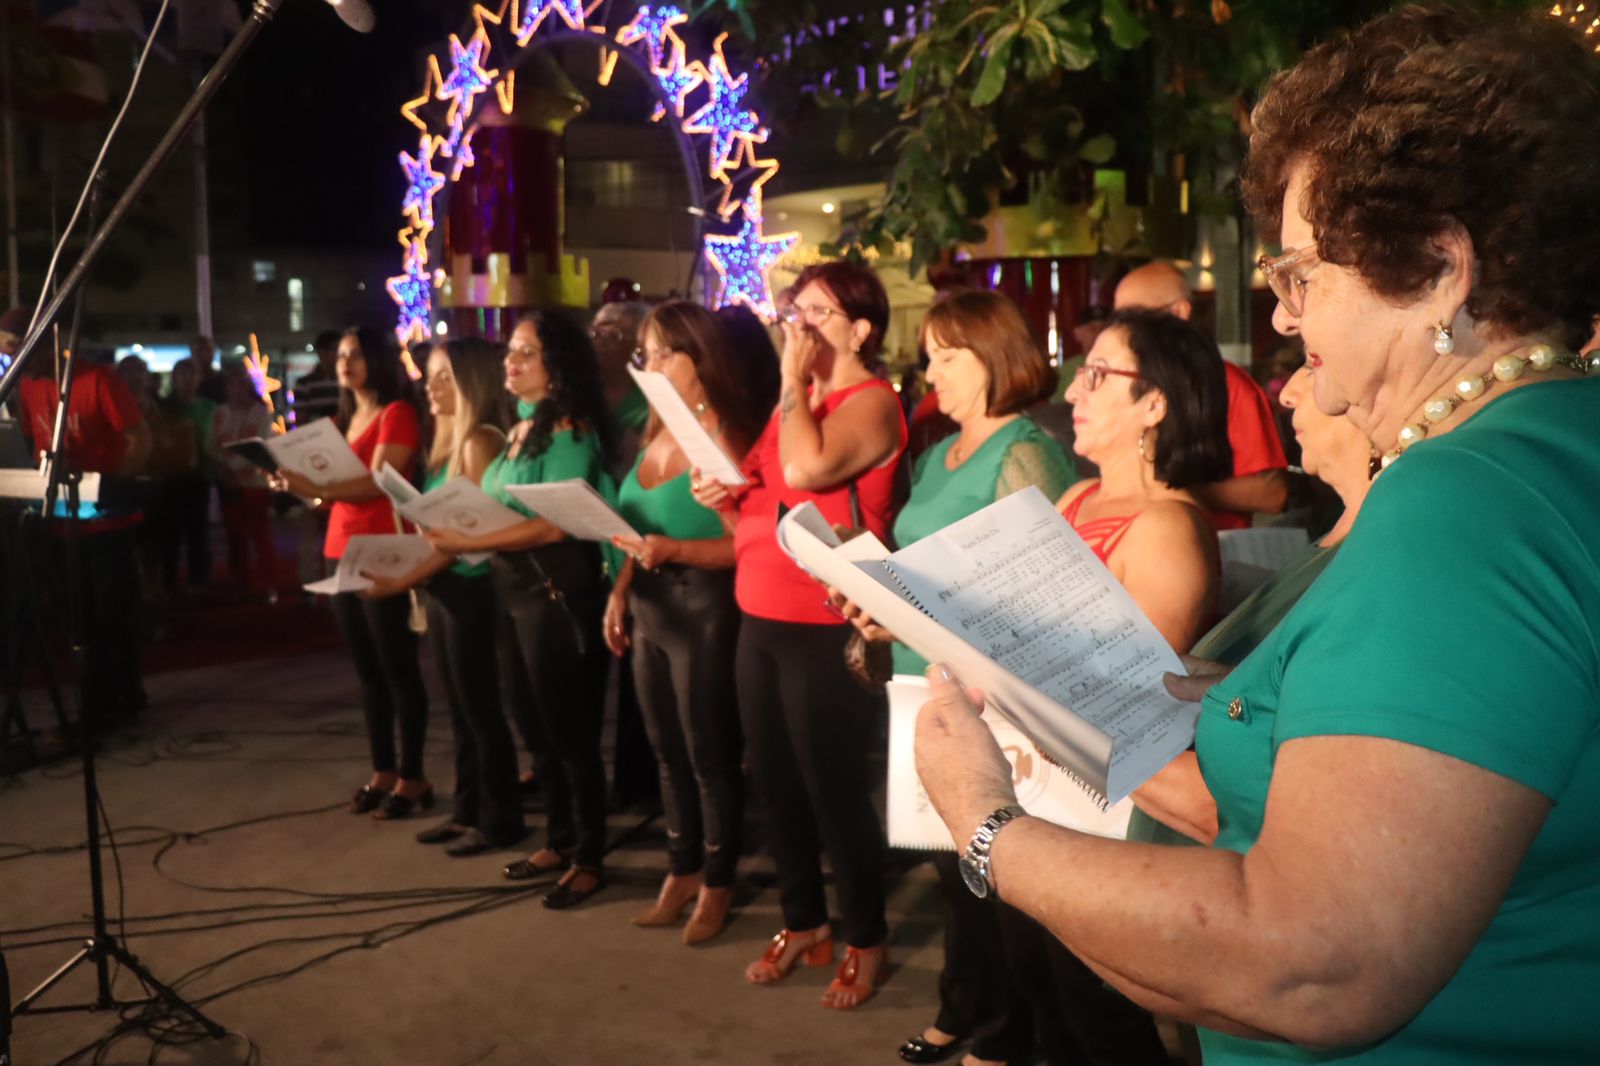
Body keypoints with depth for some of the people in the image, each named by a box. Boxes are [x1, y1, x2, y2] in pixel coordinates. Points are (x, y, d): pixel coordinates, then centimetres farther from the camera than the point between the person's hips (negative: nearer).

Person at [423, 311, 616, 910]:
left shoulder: (570, 429, -13)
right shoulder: (521, 429, 12)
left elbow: (556, 525, -21)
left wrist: (471, 543, -21)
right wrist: (453, 531, 0)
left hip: (557, 591, -9)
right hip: (511, 590, 9)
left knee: (569, 730, 1)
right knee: (536, 727, 16)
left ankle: (589, 859, 13)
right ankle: (559, 841, 30)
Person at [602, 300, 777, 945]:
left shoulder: (725, 437, -14)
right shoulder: (659, 434, 11)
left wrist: (675, 552, -29)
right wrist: (621, 590, 6)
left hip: (704, 610, -8)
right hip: (649, 609, 8)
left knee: (710, 755, 5)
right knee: (668, 751, 16)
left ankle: (717, 885, 20)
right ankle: (681, 872, 30)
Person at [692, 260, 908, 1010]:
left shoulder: (871, 402, -10)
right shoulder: (795, 405, 16)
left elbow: (807, 470, -28)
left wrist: (794, 381, -16)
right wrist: (723, 499, 1)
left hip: (826, 628, -8)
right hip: (760, 619, 8)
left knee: (835, 788, 1)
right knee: (774, 782, 14)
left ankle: (865, 940, 19)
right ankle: (803, 922, 30)